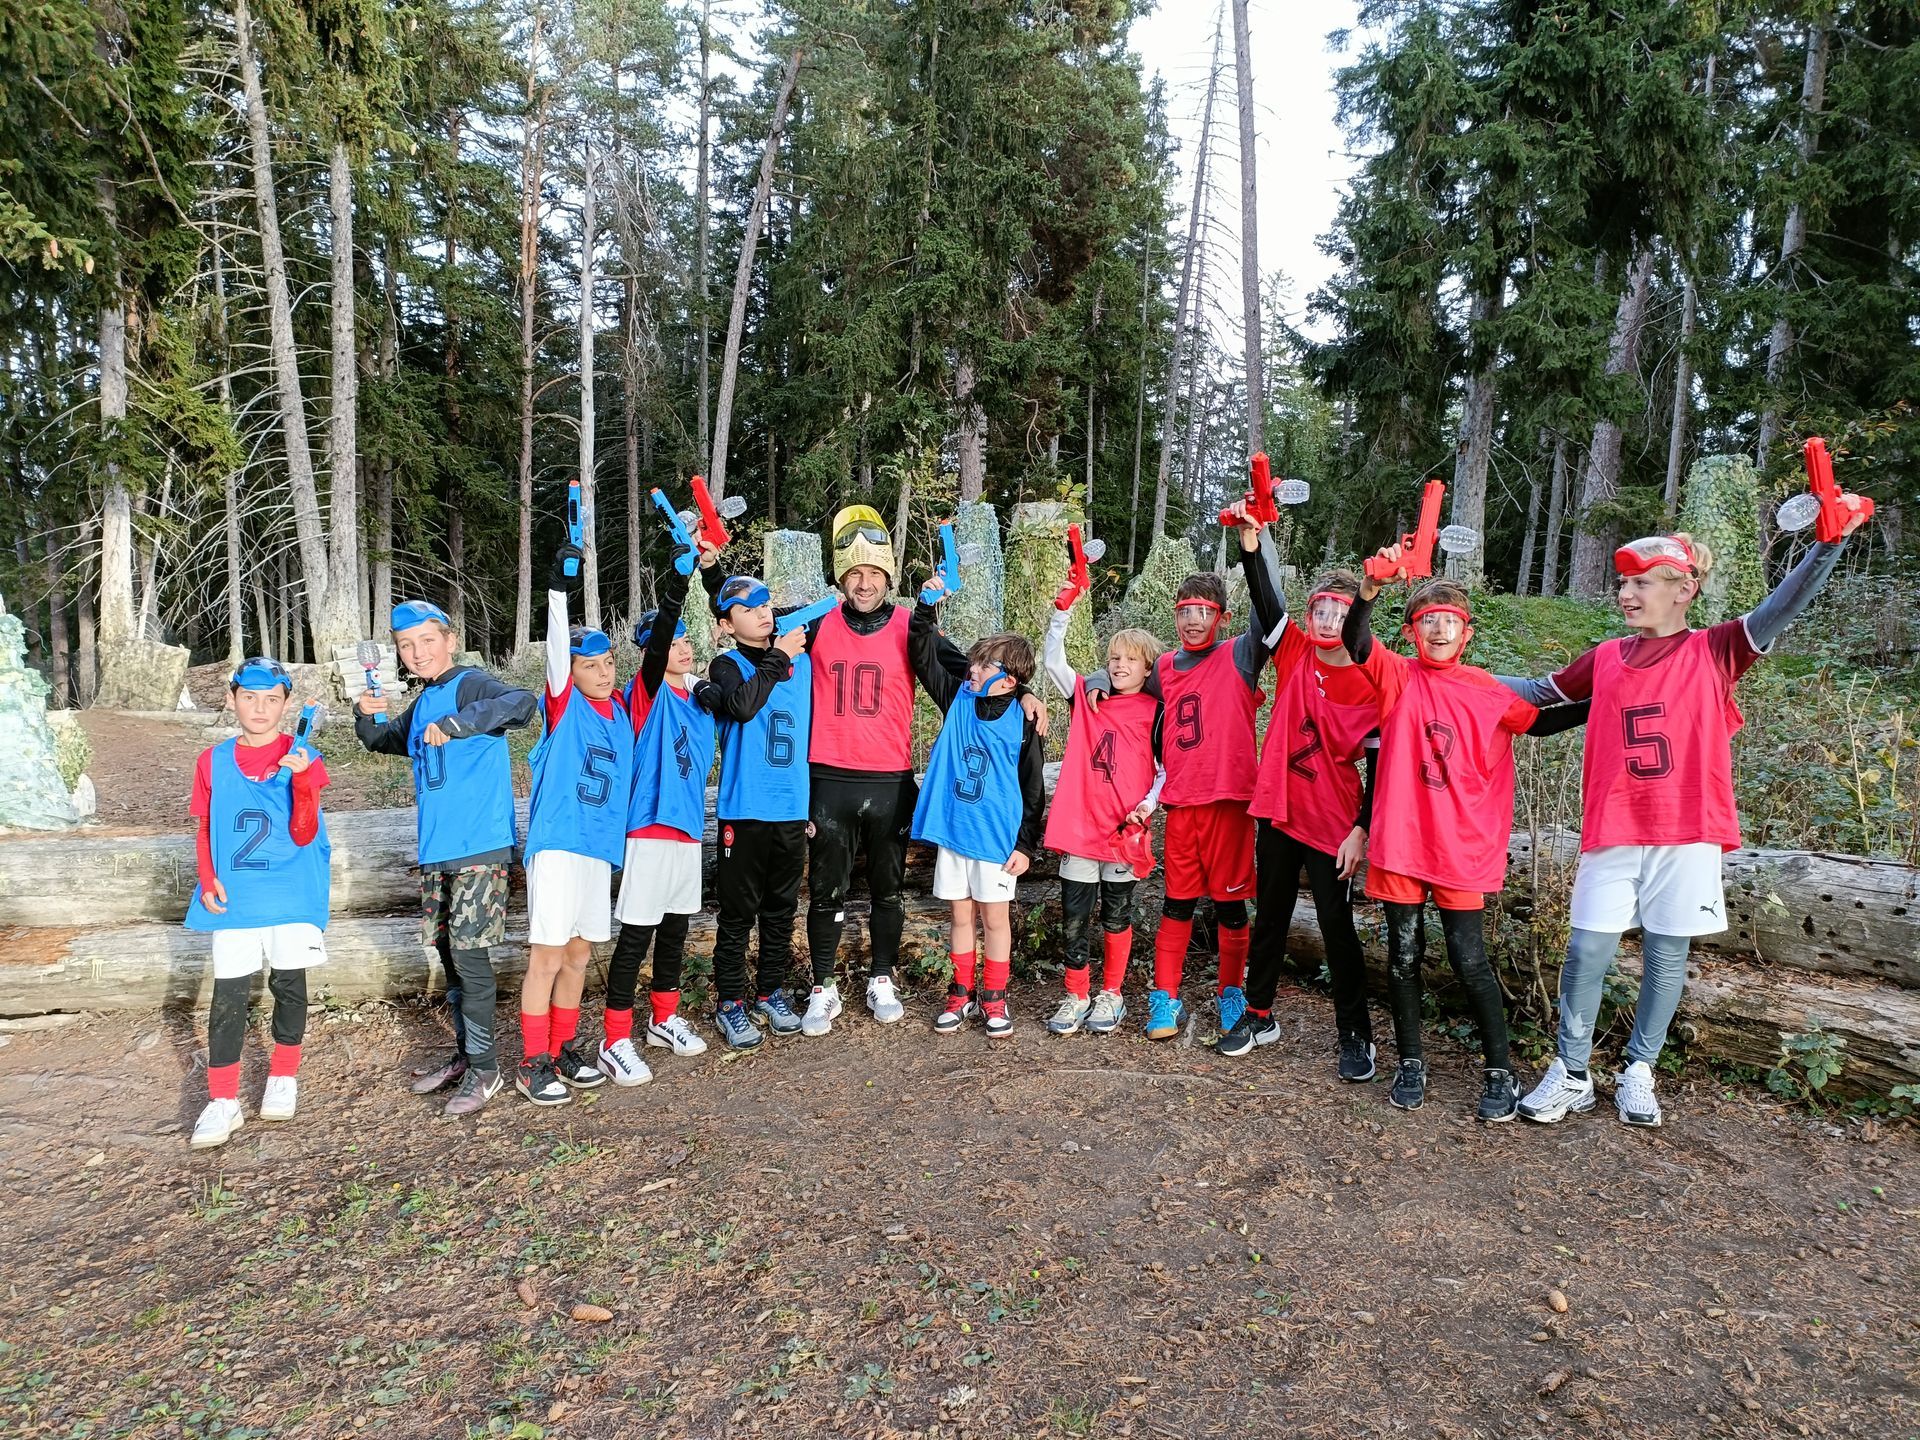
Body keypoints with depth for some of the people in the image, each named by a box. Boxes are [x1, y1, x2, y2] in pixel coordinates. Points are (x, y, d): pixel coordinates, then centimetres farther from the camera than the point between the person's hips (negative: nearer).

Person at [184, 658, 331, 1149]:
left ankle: (283, 1077, 26)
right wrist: (208, 881, -2)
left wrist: (301, 780, -24)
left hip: (292, 894, -2)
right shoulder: (212, 762, 5)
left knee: (288, 983, 7)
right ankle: (222, 1101, 9)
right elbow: (206, 830, 13)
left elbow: (303, 834, -10)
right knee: (228, 993, 1)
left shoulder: (302, 759, -4)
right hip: (233, 897, 2)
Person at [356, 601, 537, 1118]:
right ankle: (464, 1054, 29)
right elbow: (384, 740, 30)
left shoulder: (470, 683, -10)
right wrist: (368, 715, 8)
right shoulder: (422, 704, 14)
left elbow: (521, 702, -31)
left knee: (469, 953, -5)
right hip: (436, 849, 9)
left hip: (479, 846, -8)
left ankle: (485, 1068, 8)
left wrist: (456, 723, -38)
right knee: (448, 952, 15)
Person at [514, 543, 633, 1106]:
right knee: (547, 954, -2)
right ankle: (533, 1063, 10)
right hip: (558, 844, -6)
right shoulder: (564, 705, -8)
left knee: (579, 953, 13)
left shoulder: (620, 711, 8)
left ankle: (564, 1048, 26)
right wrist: (558, 590, -29)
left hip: (600, 846, 6)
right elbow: (556, 651, -20)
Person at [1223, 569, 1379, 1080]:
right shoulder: (1294, 652, 0)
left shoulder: (1369, 684, -9)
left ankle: (1355, 1035, 18)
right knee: (1270, 918, 15)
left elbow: (1379, 766, -7)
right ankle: (1259, 1016, 30)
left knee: (1337, 927, 3)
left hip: (1333, 824, -4)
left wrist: (1361, 830, -12)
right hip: (1278, 811, 4)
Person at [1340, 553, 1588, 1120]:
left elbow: (1538, 722, 17)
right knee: (1403, 956, 9)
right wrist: (1371, 588, -36)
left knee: (1469, 959, 3)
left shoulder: (1485, 689, 4)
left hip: (1461, 846, 0)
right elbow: (1354, 641, -19)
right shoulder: (1399, 676, -1)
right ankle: (1410, 1061, 25)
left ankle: (1499, 1070, 20)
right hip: (1399, 840, 0)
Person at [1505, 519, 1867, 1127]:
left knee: (1666, 957, 8)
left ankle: (1639, 1072, 25)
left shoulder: (1714, 650, 1)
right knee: (1586, 951, 1)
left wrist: (1831, 541, -26)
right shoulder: (1606, 658, 8)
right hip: (1612, 831, 2)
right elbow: (1539, 692, 19)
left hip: (1686, 832, -1)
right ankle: (1570, 1073, 14)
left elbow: (1785, 605, -13)